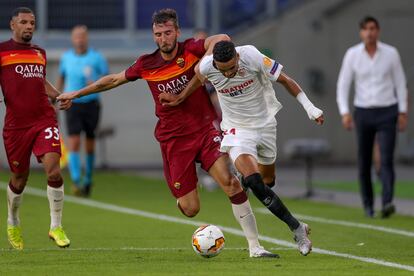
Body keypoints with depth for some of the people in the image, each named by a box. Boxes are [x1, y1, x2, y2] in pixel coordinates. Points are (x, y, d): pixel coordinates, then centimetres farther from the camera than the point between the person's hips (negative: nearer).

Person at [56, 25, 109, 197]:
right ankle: (75, 182, -21)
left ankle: (88, 180, 27)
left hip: (91, 104, 0)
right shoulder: (66, 58, 3)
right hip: (72, 104, 0)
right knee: (74, 143, -14)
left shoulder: (97, 58, -4)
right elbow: (61, 78, 18)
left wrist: (97, 82, -21)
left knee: (90, 144, 8)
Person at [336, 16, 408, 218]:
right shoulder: (352, 54, -3)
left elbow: (400, 83, 4)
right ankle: (368, 204, 27)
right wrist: (345, 114, -14)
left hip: (387, 113, -1)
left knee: (386, 160, -17)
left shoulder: (391, 53, -4)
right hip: (363, 113, 1)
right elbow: (343, 86, -2)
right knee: (364, 163, 7)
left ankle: (387, 204, -28)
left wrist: (403, 113, 0)